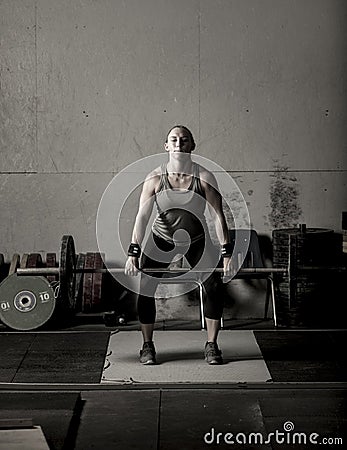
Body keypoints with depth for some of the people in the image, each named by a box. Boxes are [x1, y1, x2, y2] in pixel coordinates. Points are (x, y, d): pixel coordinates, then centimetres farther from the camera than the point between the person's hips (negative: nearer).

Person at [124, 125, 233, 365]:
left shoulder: (204, 178, -19)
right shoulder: (155, 179, -19)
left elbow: (218, 215, -19)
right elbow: (142, 216, -21)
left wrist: (226, 253, -25)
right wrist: (133, 253, -30)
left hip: (197, 240, 0)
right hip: (161, 240, 0)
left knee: (214, 288, -11)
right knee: (146, 290, -10)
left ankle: (211, 346, 5)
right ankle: (147, 346, 8)